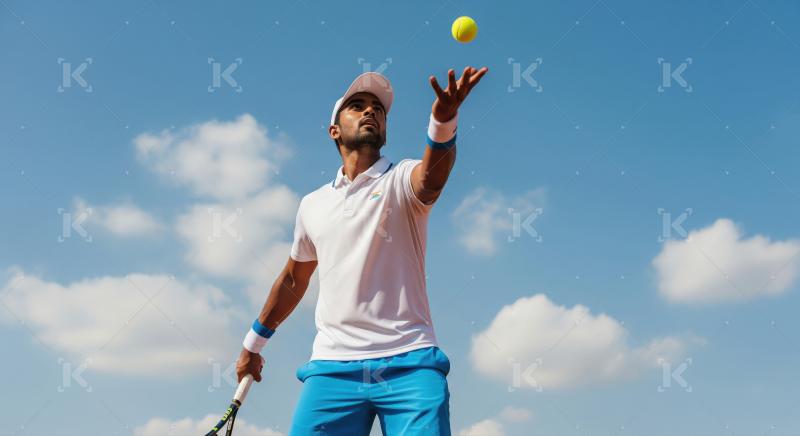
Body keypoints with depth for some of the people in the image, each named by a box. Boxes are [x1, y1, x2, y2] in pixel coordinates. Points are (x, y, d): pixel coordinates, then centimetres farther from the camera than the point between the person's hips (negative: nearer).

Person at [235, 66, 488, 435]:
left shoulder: (402, 179, 4)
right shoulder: (312, 205, 15)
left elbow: (431, 176, -22)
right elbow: (293, 280, 28)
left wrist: (444, 121, -43)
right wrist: (253, 343, 34)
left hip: (409, 363, -3)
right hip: (332, 368, 3)